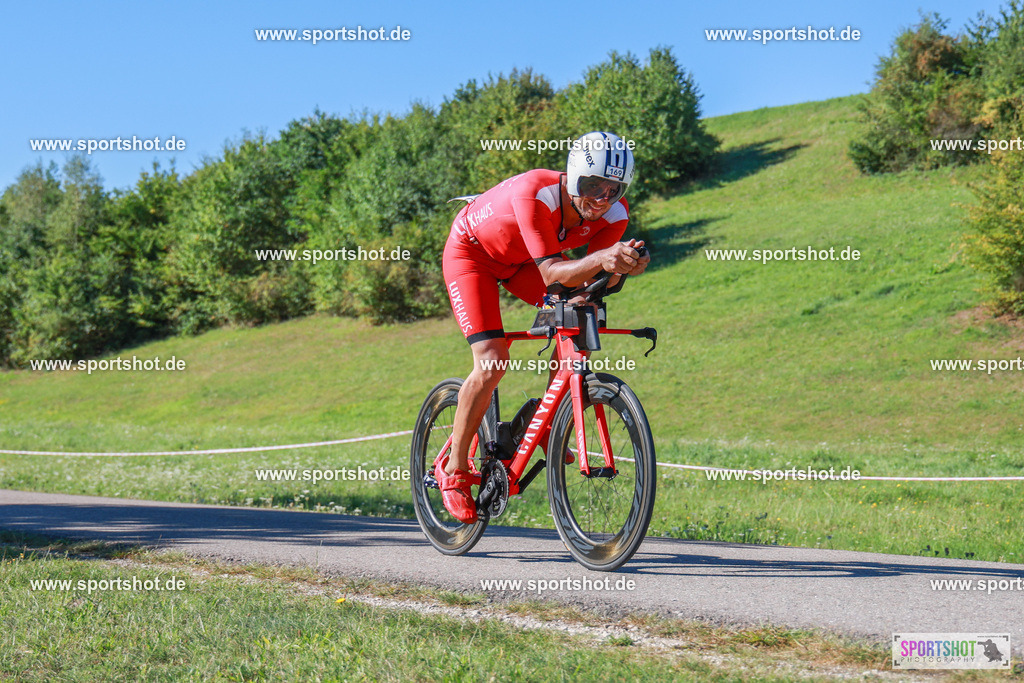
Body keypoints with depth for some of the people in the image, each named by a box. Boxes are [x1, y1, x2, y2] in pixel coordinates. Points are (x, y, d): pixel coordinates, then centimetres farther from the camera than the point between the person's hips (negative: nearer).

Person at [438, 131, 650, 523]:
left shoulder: (613, 215, -22)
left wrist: (622, 266, -45)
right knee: (491, 363, -20)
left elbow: (589, 279, -24)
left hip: (519, 261, 6)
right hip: (471, 251, -6)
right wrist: (599, 260, -62)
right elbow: (551, 273, -44)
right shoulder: (536, 193, -39)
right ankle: (455, 468, -3)